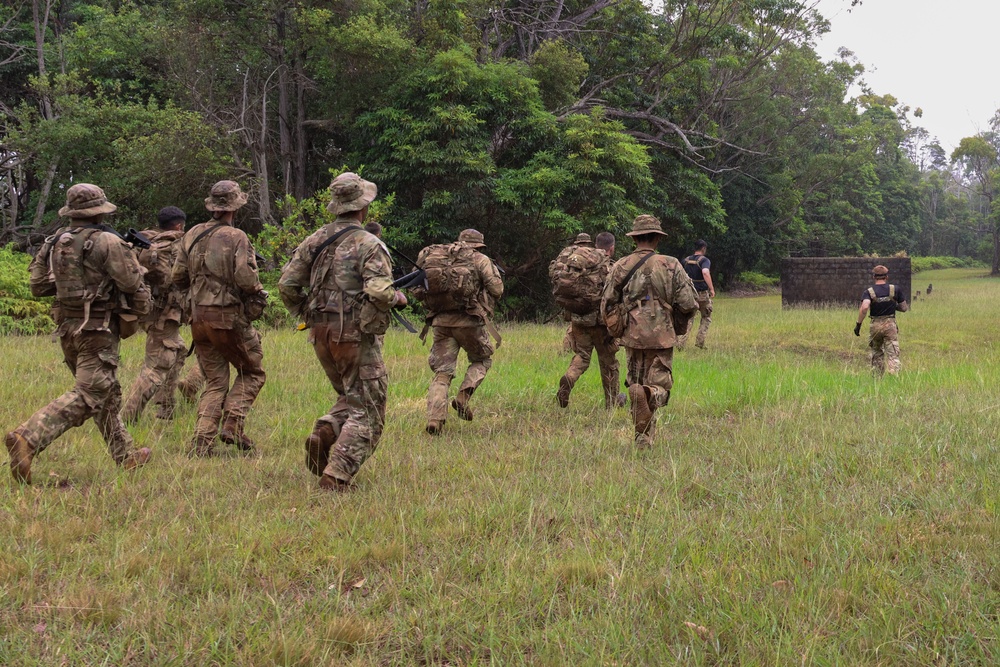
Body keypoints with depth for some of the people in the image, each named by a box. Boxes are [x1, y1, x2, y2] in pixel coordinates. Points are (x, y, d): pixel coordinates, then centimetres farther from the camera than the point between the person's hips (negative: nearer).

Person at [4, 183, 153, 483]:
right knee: (87, 396, -9)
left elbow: (38, 286, 10)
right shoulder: (107, 242, -13)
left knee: (106, 393, 18)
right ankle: (28, 439, -25)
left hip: (67, 326, 8)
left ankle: (125, 455, 27)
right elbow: (133, 283, -12)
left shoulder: (54, 242, 7)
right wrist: (141, 309, 7)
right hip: (98, 328, -8)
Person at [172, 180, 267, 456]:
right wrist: (259, 293, 1)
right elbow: (246, 279, -20)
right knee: (252, 373, 13)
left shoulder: (192, 235, 6)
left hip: (199, 318, 5)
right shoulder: (236, 238, -11)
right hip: (229, 317, -5)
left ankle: (202, 442, 2)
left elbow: (178, 277, 9)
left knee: (215, 382, 13)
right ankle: (232, 426, -2)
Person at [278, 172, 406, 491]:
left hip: (321, 333, 6)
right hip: (356, 335, -6)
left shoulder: (315, 240, 6)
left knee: (349, 398, 25)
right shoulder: (369, 245, -12)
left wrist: (308, 314, 18)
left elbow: (287, 285, 5)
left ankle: (323, 434, -3)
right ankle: (336, 476, -10)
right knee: (367, 411, 2)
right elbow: (378, 293, -25)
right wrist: (397, 298, -4)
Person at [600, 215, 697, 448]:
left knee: (637, 384, 15)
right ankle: (650, 395, -30)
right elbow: (688, 303, -7)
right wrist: (679, 321, 15)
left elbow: (606, 305, 3)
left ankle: (643, 436, 8)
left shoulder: (620, 267, 0)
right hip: (661, 337, -2)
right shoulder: (670, 265, -5)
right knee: (660, 386, 6)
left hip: (632, 336, 2)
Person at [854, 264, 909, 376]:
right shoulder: (895, 289, 0)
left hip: (875, 325, 1)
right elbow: (904, 308, 7)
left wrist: (858, 324, -15)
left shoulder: (868, 292, -4)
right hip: (890, 325, -1)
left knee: (876, 354, 19)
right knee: (893, 354, -4)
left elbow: (864, 307, -22)